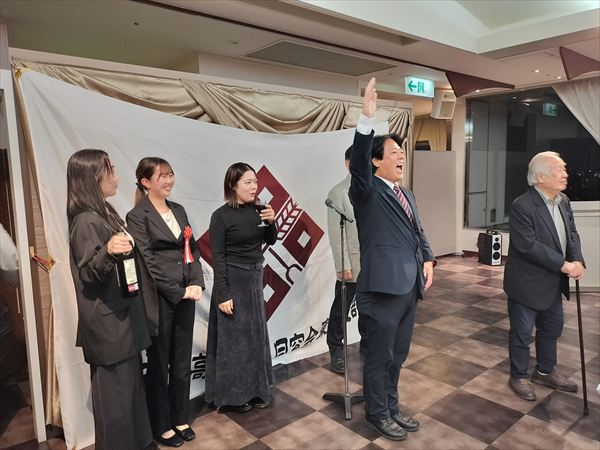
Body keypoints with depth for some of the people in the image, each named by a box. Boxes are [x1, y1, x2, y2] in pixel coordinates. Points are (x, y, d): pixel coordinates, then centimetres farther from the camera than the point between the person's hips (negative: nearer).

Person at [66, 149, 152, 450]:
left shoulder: (104, 214, 9)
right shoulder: (86, 221, -19)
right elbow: (88, 276, -21)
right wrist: (108, 252, -37)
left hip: (121, 318, 10)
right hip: (108, 325, -10)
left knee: (130, 387, 19)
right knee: (115, 395, 4)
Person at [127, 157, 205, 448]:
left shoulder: (178, 210, 11)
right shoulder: (138, 216, -9)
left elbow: (192, 249, 9)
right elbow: (149, 262, -13)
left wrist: (196, 283, -5)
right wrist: (178, 292, -12)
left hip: (185, 295, 6)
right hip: (159, 300, -6)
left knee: (182, 362, 15)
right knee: (159, 364, 10)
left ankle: (180, 419, 33)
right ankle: (162, 426, 28)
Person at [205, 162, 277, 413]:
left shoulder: (257, 210, 1)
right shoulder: (221, 216, -14)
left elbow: (270, 241, 11)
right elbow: (218, 258, -13)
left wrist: (271, 222, -9)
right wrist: (222, 294, -16)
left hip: (255, 278, 6)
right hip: (233, 280, -6)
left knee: (255, 334, 15)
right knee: (233, 337, 4)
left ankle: (255, 389, 31)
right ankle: (232, 395, 21)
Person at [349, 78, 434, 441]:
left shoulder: (407, 194, 17)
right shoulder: (367, 191, -8)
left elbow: (418, 232, 21)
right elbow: (358, 164, -27)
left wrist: (427, 260, 6)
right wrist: (367, 119, -36)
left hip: (409, 286, 8)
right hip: (383, 288, -8)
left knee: (398, 354, 20)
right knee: (379, 356, 8)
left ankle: (391, 405, 39)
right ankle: (377, 414, 27)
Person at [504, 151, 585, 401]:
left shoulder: (563, 200, 4)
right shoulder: (522, 206, -22)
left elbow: (572, 233, 7)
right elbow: (528, 245, -26)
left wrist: (577, 260, -12)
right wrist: (563, 265, -23)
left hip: (553, 282, 8)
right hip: (527, 283, -8)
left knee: (552, 328, 21)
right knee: (522, 332, 7)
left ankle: (545, 372, 41)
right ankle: (518, 376, 26)